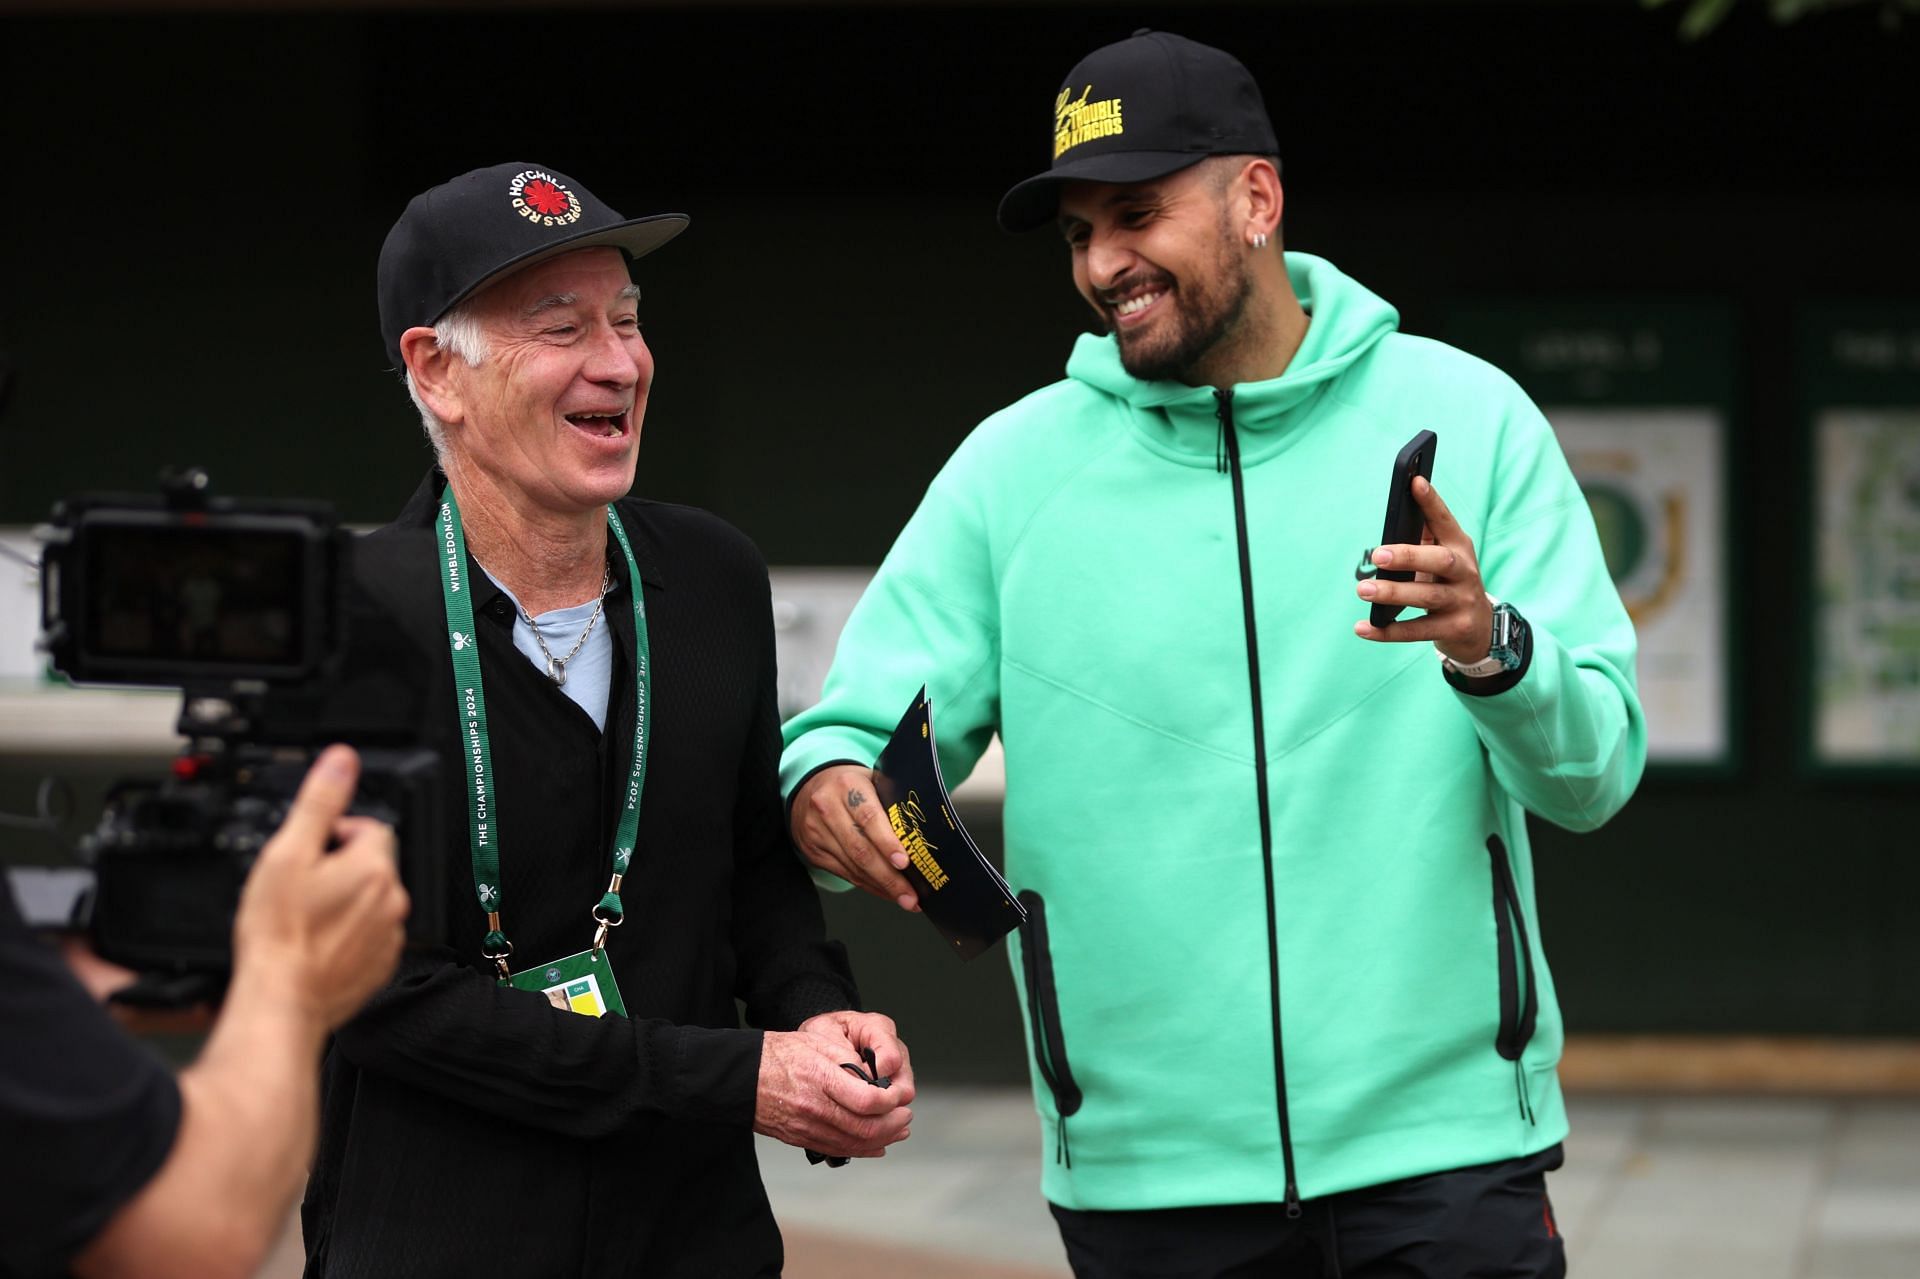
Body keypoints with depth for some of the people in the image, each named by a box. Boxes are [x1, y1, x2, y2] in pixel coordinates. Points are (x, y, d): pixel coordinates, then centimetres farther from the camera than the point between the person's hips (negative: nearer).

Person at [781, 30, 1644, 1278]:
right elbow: (869, 720, 0)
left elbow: (1596, 772, -3)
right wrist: (829, 782, -23)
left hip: (1441, 1138, -1)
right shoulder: (1014, 465, 4)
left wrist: (1491, 650, -23)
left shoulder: (1465, 417, 1)